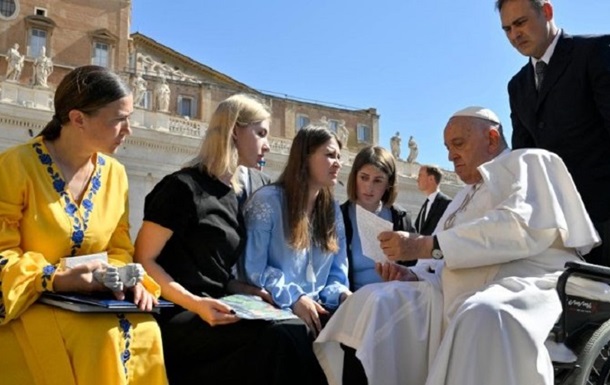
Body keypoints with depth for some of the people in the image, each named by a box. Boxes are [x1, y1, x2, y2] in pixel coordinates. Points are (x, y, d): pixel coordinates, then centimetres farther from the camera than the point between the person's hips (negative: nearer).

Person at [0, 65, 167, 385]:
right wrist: (56, 279, -25)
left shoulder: (115, 173, 6)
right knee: (103, 338, -33)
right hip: (26, 306, -4)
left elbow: (119, 249, 10)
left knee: (143, 332, -27)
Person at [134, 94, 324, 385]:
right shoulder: (183, 187, -7)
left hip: (215, 314, 7)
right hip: (176, 318, -7)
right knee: (280, 336, -29)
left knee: (296, 332, -21)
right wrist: (195, 304, -22)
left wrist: (248, 292, 2)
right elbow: (143, 261, -10)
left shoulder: (234, 196, 16)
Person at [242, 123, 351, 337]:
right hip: (276, 309, -5)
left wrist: (342, 294, -6)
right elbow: (253, 268, -9)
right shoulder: (268, 200, -3)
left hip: (319, 309, 5)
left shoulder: (333, 210, 17)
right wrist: (294, 299, -19)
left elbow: (337, 273, 16)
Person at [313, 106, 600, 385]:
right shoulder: (467, 195, 31)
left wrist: (428, 245, -17)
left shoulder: (529, 162, 7)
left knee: (484, 317, -41)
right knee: (375, 301, -12)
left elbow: (524, 226, -15)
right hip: (460, 297, 8)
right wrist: (413, 274, -1)